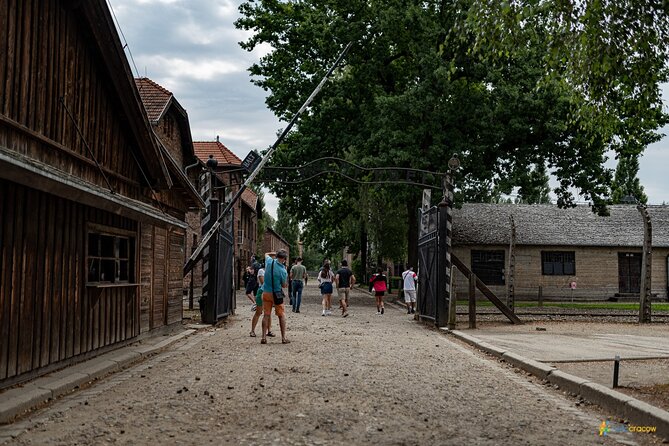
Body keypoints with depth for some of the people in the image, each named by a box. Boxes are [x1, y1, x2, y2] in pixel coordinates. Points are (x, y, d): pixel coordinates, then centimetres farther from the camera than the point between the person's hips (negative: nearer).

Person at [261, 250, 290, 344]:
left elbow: (266, 254, 18)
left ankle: (264, 337, 6)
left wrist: (274, 253, 19)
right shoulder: (283, 271, -17)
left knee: (266, 315, 9)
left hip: (266, 293, 4)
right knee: (281, 315, 8)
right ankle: (283, 338, 8)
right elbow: (284, 286, -5)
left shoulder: (269, 261, -7)